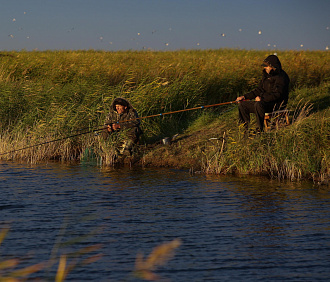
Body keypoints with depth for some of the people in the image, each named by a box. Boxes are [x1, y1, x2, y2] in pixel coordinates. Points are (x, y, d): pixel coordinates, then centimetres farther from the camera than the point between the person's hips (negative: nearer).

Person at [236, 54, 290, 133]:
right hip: (265, 102, 9)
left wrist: (261, 98, -21)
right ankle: (247, 129, 2)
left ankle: (260, 130, -31)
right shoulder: (266, 75, 13)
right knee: (242, 105, 1)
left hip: (277, 104, -9)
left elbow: (276, 95, -23)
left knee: (258, 105, -38)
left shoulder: (281, 77, -14)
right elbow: (259, 90, 18)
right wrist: (244, 97, 9)